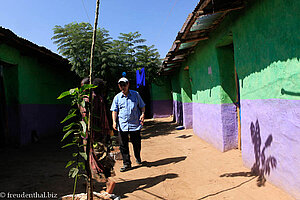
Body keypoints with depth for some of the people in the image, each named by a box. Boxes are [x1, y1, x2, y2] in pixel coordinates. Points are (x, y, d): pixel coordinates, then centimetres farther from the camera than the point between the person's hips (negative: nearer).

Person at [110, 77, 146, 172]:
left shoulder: (135, 94, 5)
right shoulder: (117, 97, 6)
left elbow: (142, 106, 11)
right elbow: (114, 111, 6)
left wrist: (142, 114, -6)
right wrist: (114, 121, -6)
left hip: (135, 124, -1)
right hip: (122, 125, 1)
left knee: (136, 143, 10)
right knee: (123, 145, 1)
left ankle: (138, 158, 37)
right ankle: (126, 163, 14)